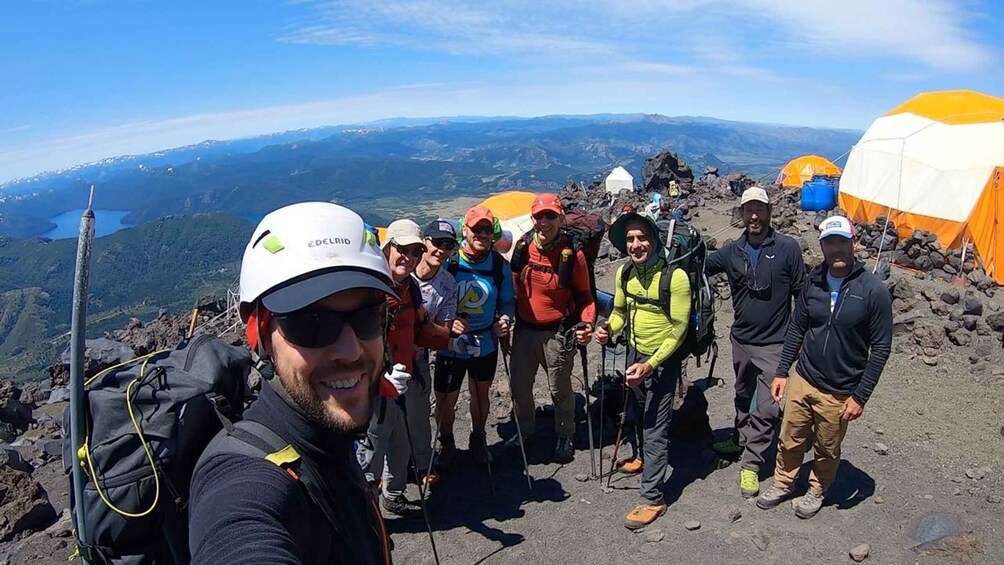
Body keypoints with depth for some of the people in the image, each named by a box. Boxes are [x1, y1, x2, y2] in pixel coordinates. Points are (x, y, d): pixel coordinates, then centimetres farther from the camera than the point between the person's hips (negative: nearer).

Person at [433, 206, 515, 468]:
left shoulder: (500, 266, -6)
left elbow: (507, 302, 8)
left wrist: (504, 319, -13)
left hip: (485, 343, 2)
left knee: (480, 394, 20)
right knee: (445, 398, 7)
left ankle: (478, 440, 44)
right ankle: (446, 444, 34)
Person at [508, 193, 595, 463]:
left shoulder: (573, 255, -13)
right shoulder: (522, 249, -2)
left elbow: (584, 296, -3)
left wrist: (586, 324, -17)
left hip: (557, 333, -4)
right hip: (524, 330, 4)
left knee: (560, 390, 11)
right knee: (519, 386, 16)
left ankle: (565, 437, 35)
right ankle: (525, 429, 41)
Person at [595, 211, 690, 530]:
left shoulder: (675, 276, -22)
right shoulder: (625, 273, -3)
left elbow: (678, 329, -19)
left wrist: (650, 364, -25)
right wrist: (608, 330, -11)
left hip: (662, 360, -6)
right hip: (635, 353, 7)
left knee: (655, 426, -4)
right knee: (639, 413, 25)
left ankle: (652, 498, 7)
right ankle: (645, 457, 51)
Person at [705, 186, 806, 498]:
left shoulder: (788, 248, -9)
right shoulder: (731, 251, 0)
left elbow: (801, 294, -3)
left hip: (773, 344, -4)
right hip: (741, 339, 4)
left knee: (766, 408, -2)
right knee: (743, 396, 23)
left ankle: (751, 463, 12)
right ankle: (740, 439, 43)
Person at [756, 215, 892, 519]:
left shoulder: (873, 291, -15)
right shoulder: (813, 281, -4)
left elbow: (881, 348, -10)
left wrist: (860, 396, -11)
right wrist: (781, 372, 5)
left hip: (839, 393, -3)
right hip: (802, 380, 3)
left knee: (827, 450, 17)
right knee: (789, 440, 16)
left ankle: (817, 491, 42)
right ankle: (783, 483, 40)